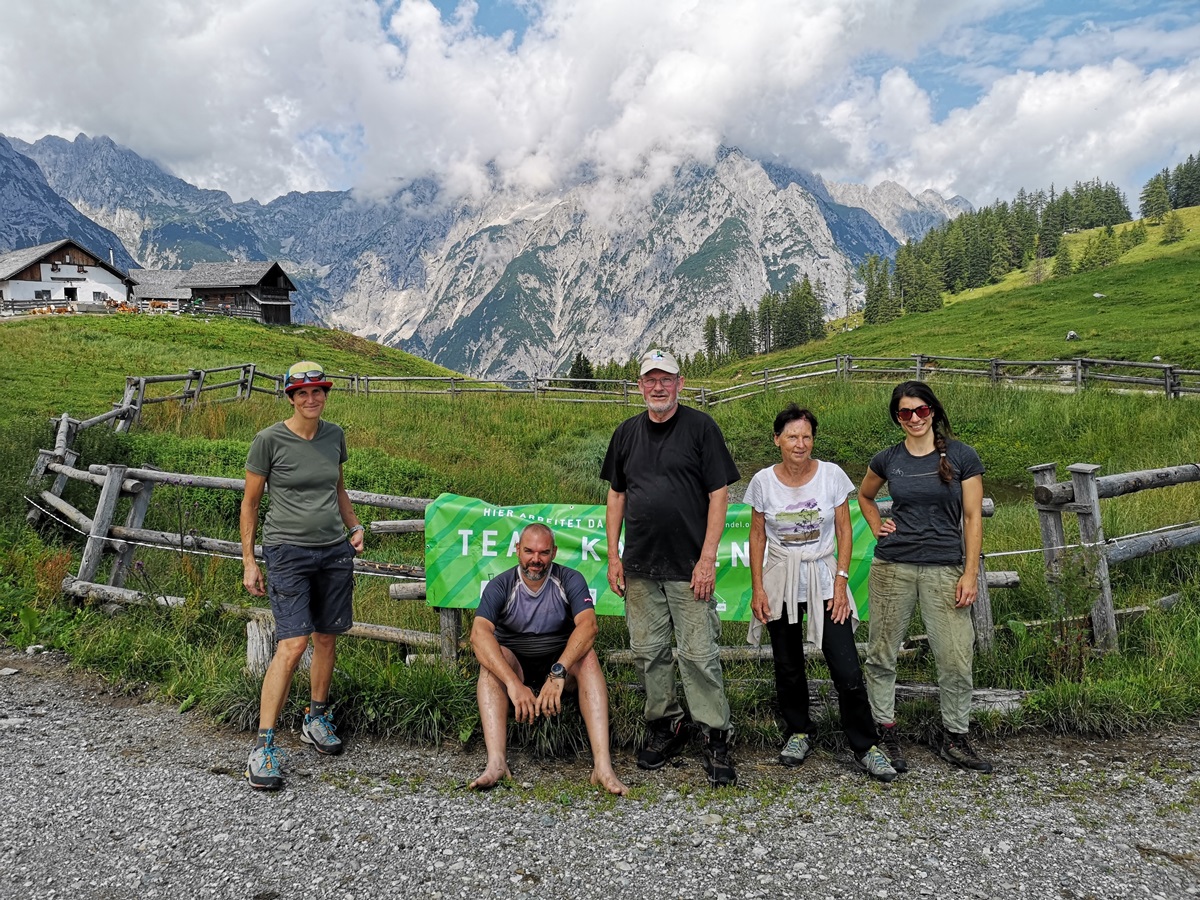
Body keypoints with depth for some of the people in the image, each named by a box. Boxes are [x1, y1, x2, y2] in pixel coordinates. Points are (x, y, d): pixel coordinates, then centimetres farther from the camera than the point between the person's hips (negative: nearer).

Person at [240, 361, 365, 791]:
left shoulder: (334, 435, 8)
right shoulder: (269, 440, -6)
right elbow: (250, 502, 0)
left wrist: (355, 526, 9)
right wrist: (248, 561, -2)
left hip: (334, 551, 5)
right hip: (288, 551, -5)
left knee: (326, 638, 11)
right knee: (292, 644, -13)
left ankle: (316, 720, 31)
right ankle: (263, 746, -3)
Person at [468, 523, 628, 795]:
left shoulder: (570, 580, -8)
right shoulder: (501, 586, -9)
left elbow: (588, 625, -25)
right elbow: (479, 634, -26)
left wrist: (558, 673, -41)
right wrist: (513, 683, -40)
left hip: (562, 664, 0)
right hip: (515, 667, 0)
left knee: (587, 657, -30)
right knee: (493, 655, -30)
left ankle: (603, 766, -40)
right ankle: (496, 762, -41)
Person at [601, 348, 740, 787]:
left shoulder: (701, 427, -3)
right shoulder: (627, 432, 10)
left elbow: (719, 494, -5)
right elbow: (616, 495, 14)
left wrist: (708, 558, -11)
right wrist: (613, 556, 7)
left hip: (689, 568, -4)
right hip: (639, 568, 4)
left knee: (699, 655, -3)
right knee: (648, 652, 11)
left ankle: (715, 738, 10)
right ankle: (665, 726, 27)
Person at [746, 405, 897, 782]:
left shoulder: (832, 475, -6)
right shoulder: (763, 481, -4)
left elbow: (844, 531, 0)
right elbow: (757, 536, 3)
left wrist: (841, 581, -7)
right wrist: (757, 589, -1)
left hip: (824, 576, -1)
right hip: (780, 582, 1)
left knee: (847, 671, -6)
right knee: (788, 667, 11)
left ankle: (865, 747, 10)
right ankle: (798, 733, 32)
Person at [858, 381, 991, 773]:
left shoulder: (962, 457, 0)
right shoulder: (887, 460, 6)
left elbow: (972, 518, -1)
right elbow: (865, 496, 25)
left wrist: (970, 573, -6)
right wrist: (878, 529, 8)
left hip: (945, 568, -1)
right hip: (893, 567, 2)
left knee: (956, 658, -2)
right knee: (882, 654, 5)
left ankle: (953, 737, 17)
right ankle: (885, 732, 19)